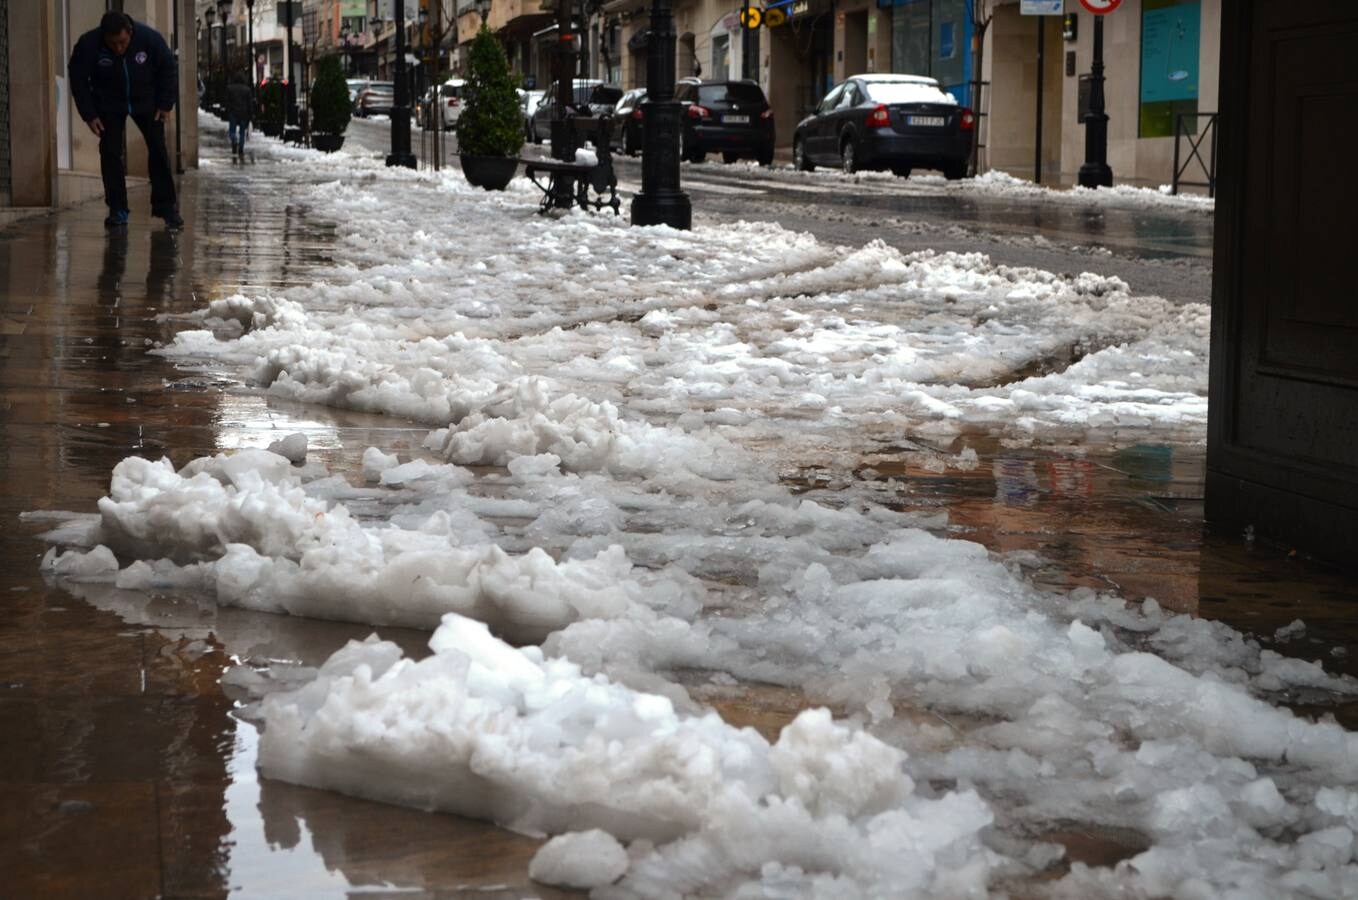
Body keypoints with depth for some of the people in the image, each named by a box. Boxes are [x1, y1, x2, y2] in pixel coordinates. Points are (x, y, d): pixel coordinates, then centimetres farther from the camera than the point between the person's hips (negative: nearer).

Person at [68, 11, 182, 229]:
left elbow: (169, 69, -9)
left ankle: (165, 206, 3)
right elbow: (78, 80, -12)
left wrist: (165, 104, -9)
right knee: (110, 152, -9)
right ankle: (117, 210, -2)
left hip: (146, 102, 1)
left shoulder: (149, 38, -25)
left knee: (158, 149, -4)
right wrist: (89, 115, -13)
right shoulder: (88, 45, -26)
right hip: (109, 104, 0)